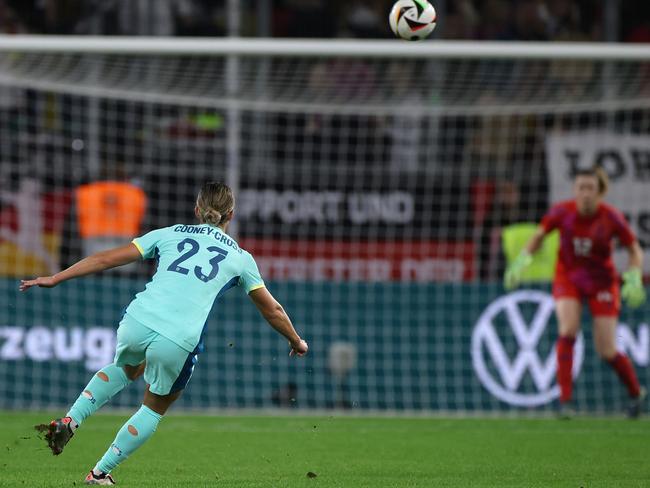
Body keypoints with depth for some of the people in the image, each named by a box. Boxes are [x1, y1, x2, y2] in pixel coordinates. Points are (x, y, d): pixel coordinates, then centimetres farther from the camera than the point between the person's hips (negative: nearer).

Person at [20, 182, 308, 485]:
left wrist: (55, 279, 19)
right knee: (154, 409, 24)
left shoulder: (169, 234, 19)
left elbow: (107, 259, 14)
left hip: (137, 322, 2)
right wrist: (297, 342, 43)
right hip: (179, 343, -2)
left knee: (127, 369, 36)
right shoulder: (240, 257, 17)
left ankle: (69, 422, 18)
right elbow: (271, 310, 25)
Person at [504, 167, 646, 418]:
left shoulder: (612, 218, -19)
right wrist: (521, 261, -11)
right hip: (567, 277, 1)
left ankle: (635, 392, 26)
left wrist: (634, 278, -20)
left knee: (607, 351, -3)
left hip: (602, 282, -1)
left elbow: (635, 250, -5)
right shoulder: (562, 212, -16)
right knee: (568, 329, -26)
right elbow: (538, 236, 2)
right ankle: (565, 399, -22)